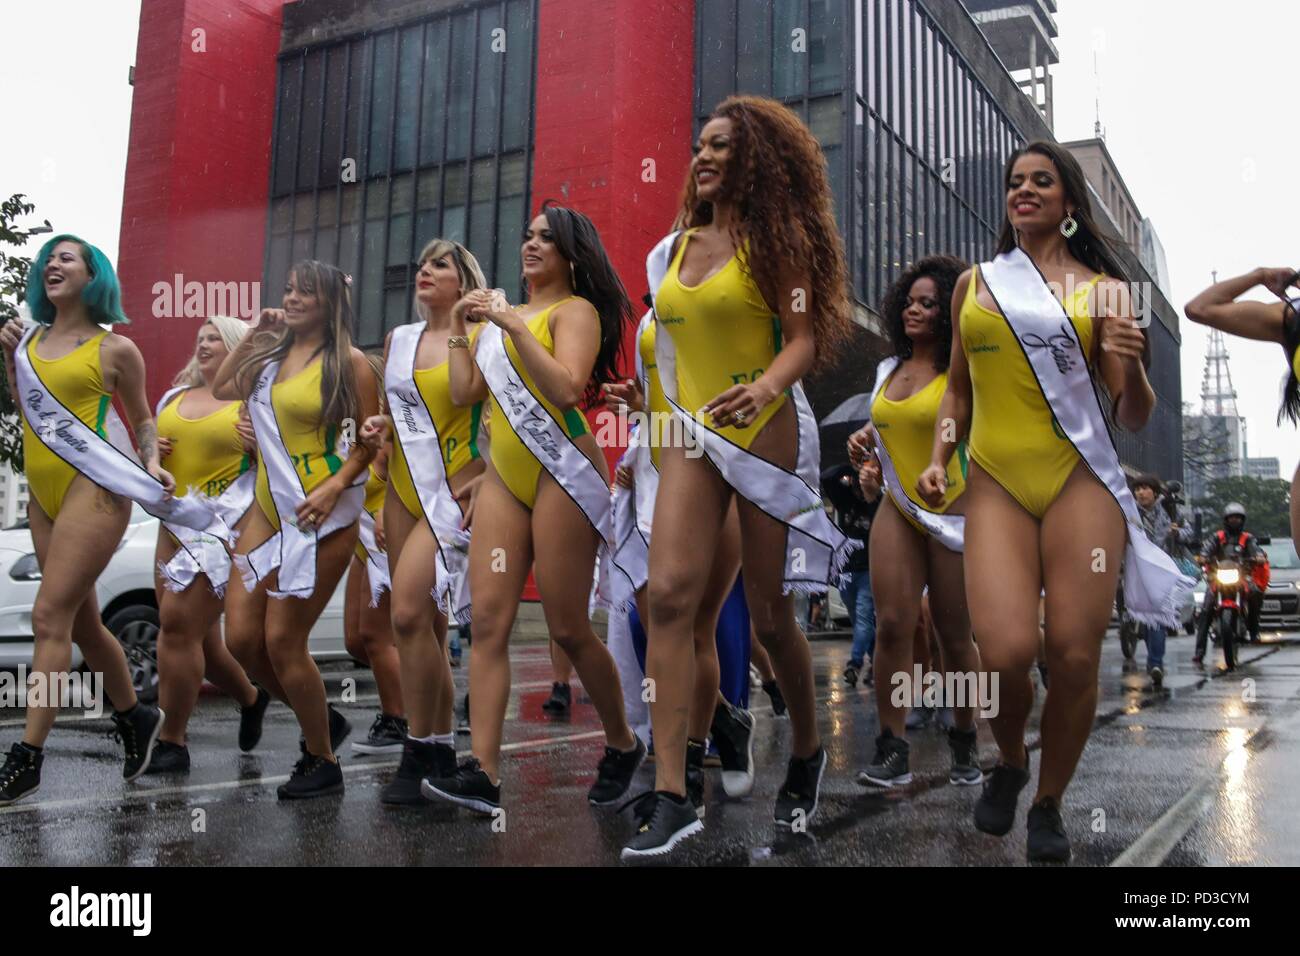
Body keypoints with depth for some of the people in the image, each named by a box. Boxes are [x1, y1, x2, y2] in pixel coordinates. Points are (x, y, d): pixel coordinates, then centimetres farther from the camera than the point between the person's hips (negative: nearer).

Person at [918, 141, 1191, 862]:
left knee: (1074, 658, -5)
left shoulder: (1102, 288, 9)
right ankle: (1009, 763, 17)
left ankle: (1049, 805, 20)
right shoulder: (975, 283, 15)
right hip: (996, 484, 1)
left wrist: (1131, 367, -13)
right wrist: (938, 460, 9)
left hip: (1080, 481, 0)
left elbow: (1133, 419, 8)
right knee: (1007, 652, -17)